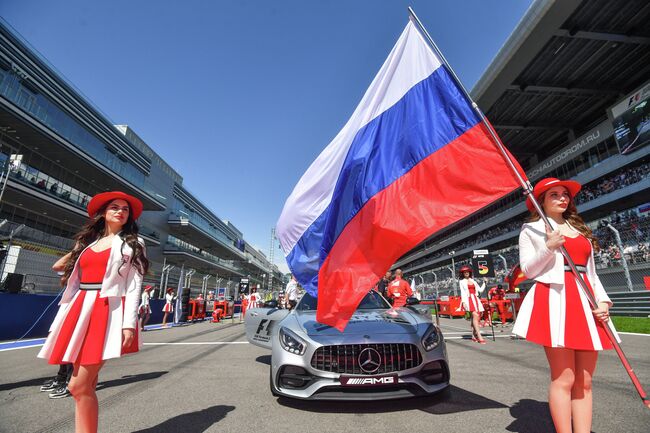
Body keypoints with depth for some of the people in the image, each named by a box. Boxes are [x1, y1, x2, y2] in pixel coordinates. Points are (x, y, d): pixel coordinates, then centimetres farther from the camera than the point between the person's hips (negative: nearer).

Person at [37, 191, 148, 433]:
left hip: (109, 312, -5)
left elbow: (134, 286, -3)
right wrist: (62, 319, 10)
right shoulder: (86, 241, 18)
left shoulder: (132, 244, 4)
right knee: (86, 385, 9)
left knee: (79, 386, -7)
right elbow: (74, 282, 17)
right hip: (80, 311, 5)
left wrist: (129, 323, -12)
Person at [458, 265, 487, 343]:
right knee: (475, 316, -19)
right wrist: (463, 301, -10)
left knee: (474, 317, 1)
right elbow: (462, 292, 0)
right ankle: (479, 336, -24)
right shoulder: (462, 281, 9)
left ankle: (474, 336, 8)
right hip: (468, 299, -5)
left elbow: (480, 290, 17)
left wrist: (484, 283, 14)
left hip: (475, 299, 5)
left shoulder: (473, 281, 21)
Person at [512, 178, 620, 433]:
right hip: (554, 298, -6)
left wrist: (602, 300, 5)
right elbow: (528, 270, -3)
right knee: (564, 379, -7)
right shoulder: (532, 229, 4)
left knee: (584, 381, 7)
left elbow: (590, 272, 20)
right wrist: (548, 247, -17)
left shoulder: (581, 230, 22)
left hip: (585, 301, 7)